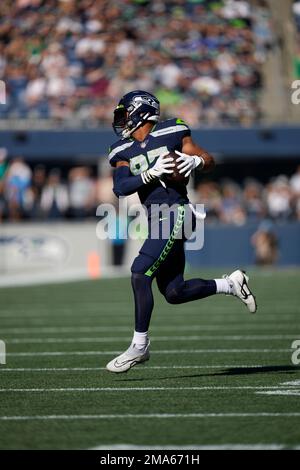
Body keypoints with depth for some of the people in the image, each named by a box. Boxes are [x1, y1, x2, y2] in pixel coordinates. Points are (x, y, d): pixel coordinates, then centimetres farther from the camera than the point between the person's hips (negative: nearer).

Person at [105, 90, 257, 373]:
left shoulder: (171, 134, 0)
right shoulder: (123, 152, 12)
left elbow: (209, 162, 5)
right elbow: (120, 187, -4)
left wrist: (195, 160, -17)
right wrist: (152, 173, -17)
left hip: (175, 213, -7)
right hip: (156, 220, 7)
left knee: (140, 273, -16)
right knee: (173, 293, 7)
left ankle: (140, 346, -8)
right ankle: (231, 284, 25)